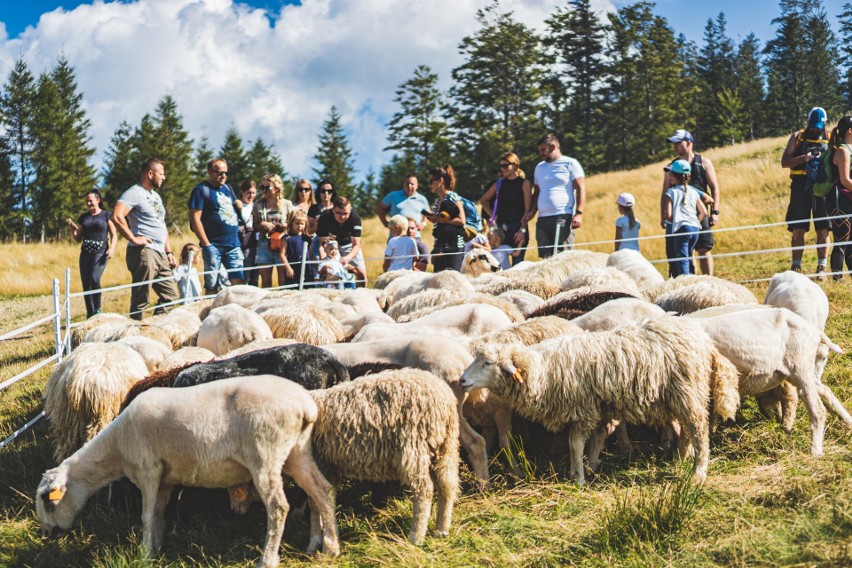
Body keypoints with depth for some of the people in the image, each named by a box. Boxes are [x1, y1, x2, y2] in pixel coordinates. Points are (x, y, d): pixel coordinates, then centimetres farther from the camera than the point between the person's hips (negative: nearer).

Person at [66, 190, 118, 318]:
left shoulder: (106, 215, 5)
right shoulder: (83, 217, 16)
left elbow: (114, 235, 3)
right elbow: (78, 239, 18)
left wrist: (112, 248, -13)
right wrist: (72, 227, 0)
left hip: (100, 253, -5)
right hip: (85, 253, 5)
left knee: (94, 279, -24)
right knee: (86, 284, -1)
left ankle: (97, 310, -9)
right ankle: (90, 315, 5)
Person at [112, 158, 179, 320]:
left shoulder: (155, 196, 22)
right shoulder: (134, 193, -8)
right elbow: (117, 216, -23)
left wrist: (169, 252, 20)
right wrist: (133, 239, -19)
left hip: (160, 255, 9)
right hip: (143, 252, -9)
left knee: (171, 296, 11)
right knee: (140, 300, -7)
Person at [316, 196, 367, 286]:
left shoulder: (355, 218, -30)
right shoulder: (324, 218, -31)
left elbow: (356, 245, -29)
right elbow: (321, 243, -28)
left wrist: (347, 258, -49)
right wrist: (323, 258, -49)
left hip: (349, 244, 0)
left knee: (361, 274, -8)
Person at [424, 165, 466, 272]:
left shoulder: (452, 197, -6)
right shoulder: (437, 200, 17)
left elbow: (461, 221, -15)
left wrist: (441, 220, -16)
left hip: (453, 246, -8)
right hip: (439, 246, 8)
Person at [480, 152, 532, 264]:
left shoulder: (524, 183, 0)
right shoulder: (499, 183, 12)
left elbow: (527, 209, -6)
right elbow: (483, 200, 24)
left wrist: (522, 230, -14)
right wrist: (492, 216, 12)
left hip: (518, 227, -4)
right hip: (501, 228, 4)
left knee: (517, 262, -5)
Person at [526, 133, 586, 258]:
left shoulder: (570, 163, 4)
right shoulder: (539, 167, 22)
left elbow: (580, 189, -2)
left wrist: (579, 213, -14)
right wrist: (532, 211, 9)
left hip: (563, 217, -6)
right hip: (542, 219, 6)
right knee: (545, 258, 1)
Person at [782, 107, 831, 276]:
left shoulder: (830, 139, 8)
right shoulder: (797, 137, 8)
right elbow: (784, 162, 3)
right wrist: (804, 158, -14)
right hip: (800, 187, 0)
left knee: (823, 230, 0)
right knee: (797, 230, 1)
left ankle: (821, 266, 7)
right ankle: (796, 266, 8)